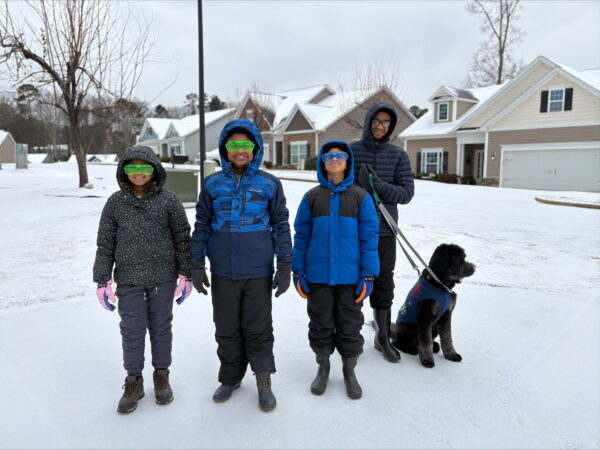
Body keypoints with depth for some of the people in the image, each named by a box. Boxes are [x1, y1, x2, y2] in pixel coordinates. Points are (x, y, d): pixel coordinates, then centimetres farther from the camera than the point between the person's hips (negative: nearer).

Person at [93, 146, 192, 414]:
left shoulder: (168, 200, -3)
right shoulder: (115, 203, 1)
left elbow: (182, 238, 0)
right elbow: (105, 243, 4)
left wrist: (185, 274, -1)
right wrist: (102, 281, 2)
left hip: (163, 278, -1)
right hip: (129, 279, 1)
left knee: (161, 327, 11)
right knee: (132, 331, 6)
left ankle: (161, 376, 30)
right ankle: (134, 382, 25)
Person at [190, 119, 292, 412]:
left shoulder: (269, 184, -1)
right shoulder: (212, 184, 2)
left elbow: (281, 225, 3)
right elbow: (201, 225, 7)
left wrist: (285, 266, 0)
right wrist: (197, 265, 4)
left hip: (258, 270, -2)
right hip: (223, 270, 2)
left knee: (258, 328, 8)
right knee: (226, 328, 14)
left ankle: (263, 381, 26)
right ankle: (230, 377, 34)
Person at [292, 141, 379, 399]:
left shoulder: (361, 197, -1)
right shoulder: (312, 197, 2)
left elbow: (369, 238, -2)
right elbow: (301, 236, 3)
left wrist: (368, 276, -6)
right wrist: (298, 272, 0)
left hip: (350, 276, -1)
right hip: (317, 276, 1)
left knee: (350, 325, 12)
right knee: (320, 324, 14)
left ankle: (349, 371, 33)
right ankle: (323, 367, 36)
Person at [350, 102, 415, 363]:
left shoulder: (398, 155, 3)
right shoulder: (350, 151, 0)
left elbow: (407, 193, -3)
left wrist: (381, 187, -19)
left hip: (384, 229, 2)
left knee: (384, 283, 10)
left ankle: (383, 338, 27)